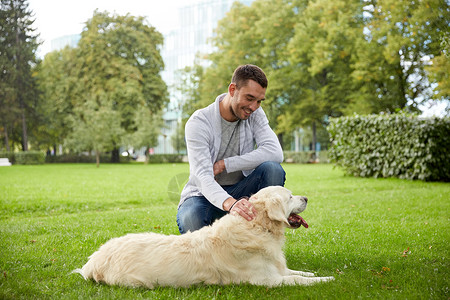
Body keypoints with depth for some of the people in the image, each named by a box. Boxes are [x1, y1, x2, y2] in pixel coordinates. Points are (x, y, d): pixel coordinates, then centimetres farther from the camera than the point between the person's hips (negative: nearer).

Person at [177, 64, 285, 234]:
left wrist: (224, 164, -25)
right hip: (204, 193, -3)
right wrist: (229, 203, -53)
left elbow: (275, 153, -21)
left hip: (240, 192, 4)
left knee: (273, 169, -26)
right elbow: (203, 177, -31)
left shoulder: (255, 114, -4)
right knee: (190, 220, -38)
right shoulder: (198, 123, -18)